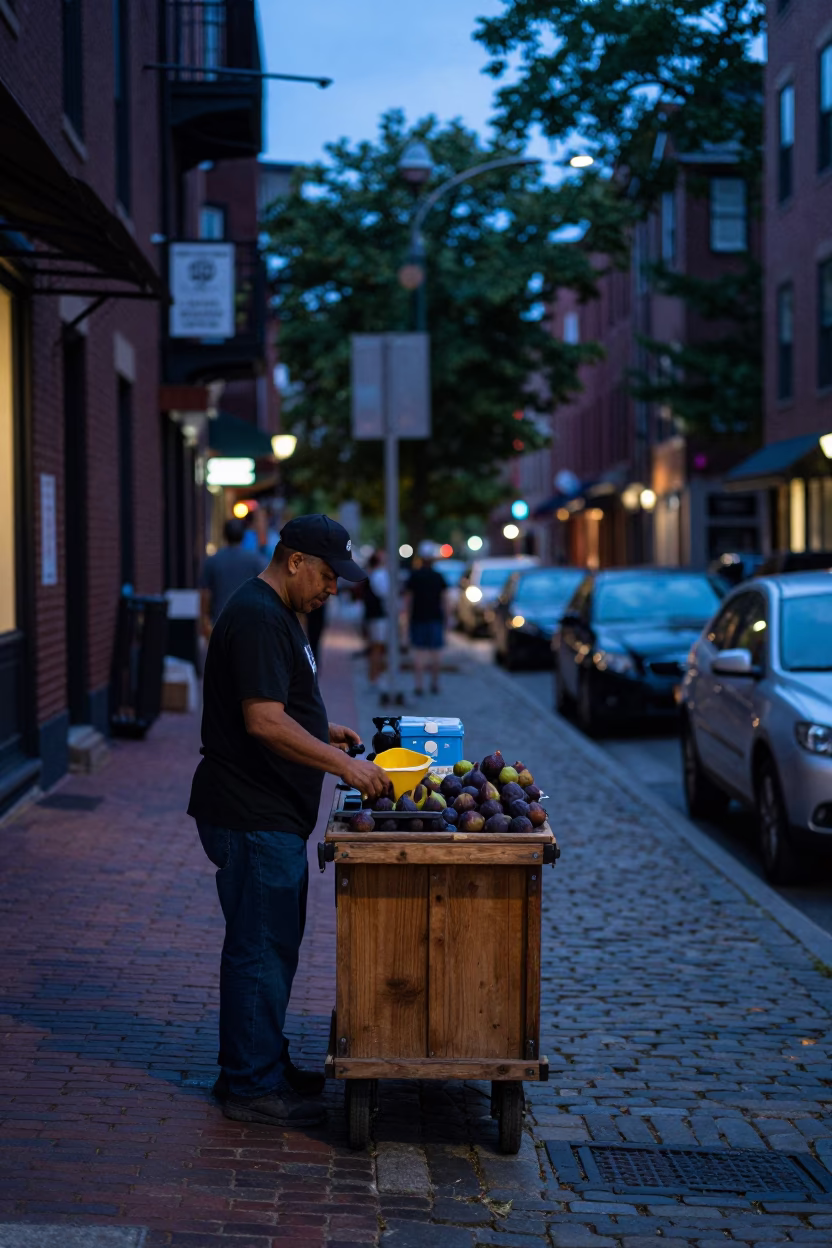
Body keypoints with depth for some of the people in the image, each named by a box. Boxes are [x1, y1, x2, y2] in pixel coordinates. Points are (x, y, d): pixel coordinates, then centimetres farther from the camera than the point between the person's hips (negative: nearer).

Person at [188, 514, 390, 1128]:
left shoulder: (277, 614, 16)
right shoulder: (257, 618, -18)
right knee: (261, 947, -4)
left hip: (272, 816, 11)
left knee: (273, 943, 17)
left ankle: (265, 1064, 28)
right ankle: (251, 1087, 4)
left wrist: (321, 730, 13)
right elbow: (264, 721, -26)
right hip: (252, 817, -11)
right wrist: (344, 765, -24)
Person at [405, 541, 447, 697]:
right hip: (435, 618, 1)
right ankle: (434, 684, 12)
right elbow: (443, 600, 3)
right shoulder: (439, 577, 1)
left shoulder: (414, 576, -2)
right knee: (435, 653, 8)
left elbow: (409, 599, -2)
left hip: (418, 618, -1)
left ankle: (418, 685, -5)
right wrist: (443, 618, 11)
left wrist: (409, 617, 5)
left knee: (418, 653, -1)